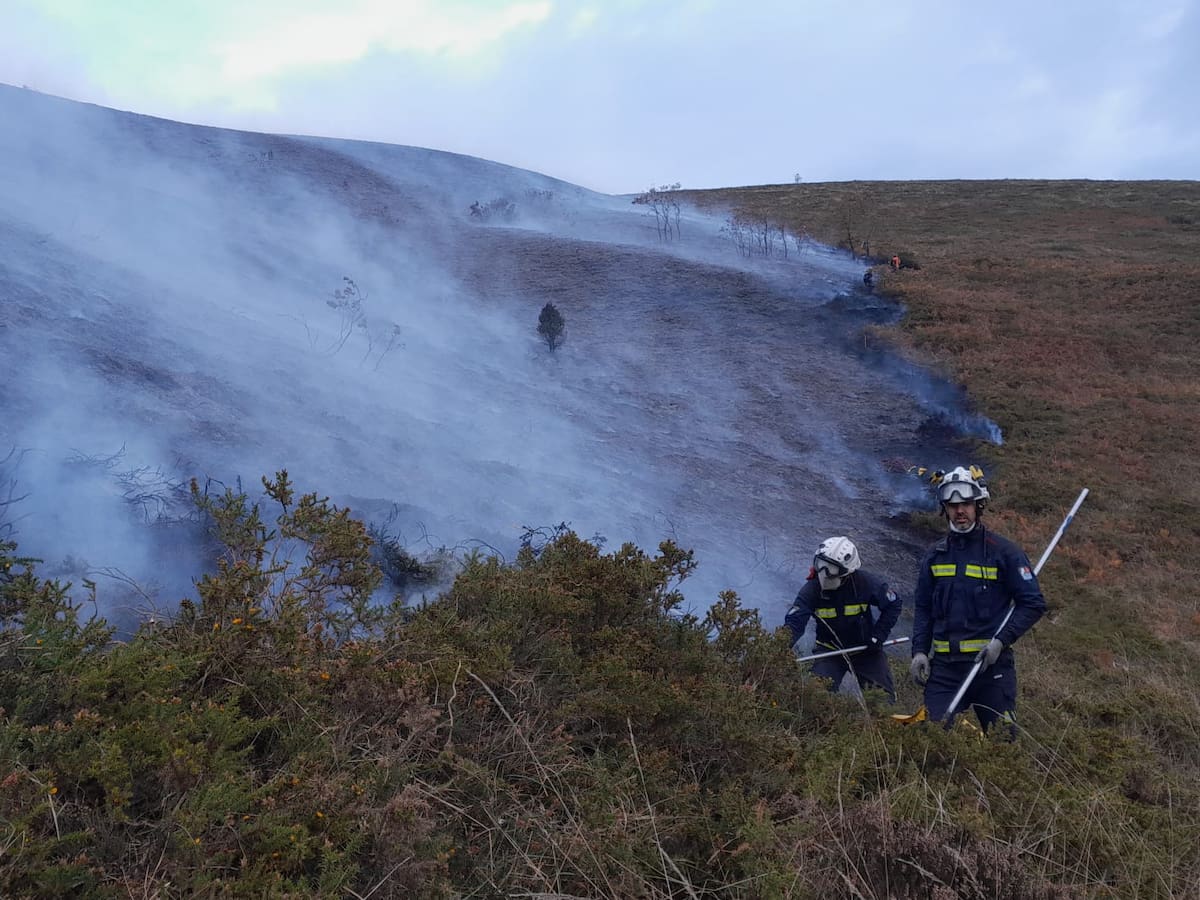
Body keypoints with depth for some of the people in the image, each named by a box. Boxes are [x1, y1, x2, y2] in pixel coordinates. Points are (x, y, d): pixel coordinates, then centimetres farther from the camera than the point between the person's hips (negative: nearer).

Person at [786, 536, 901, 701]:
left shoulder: (866, 582, -19)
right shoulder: (812, 589, -19)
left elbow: (893, 605, -3)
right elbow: (795, 622, -24)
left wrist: (878, 636, -11)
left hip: (865, 649, 1)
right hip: (830, 650, 0)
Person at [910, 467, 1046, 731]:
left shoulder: (1004, 552, -1)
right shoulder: (935, 555, 11)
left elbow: (1034, 604, -2)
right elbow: (922, 608, 16)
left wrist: (1001, 641, -13)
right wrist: (919, 651, 3)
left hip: (991, 663, -3)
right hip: (944, 665, 3)